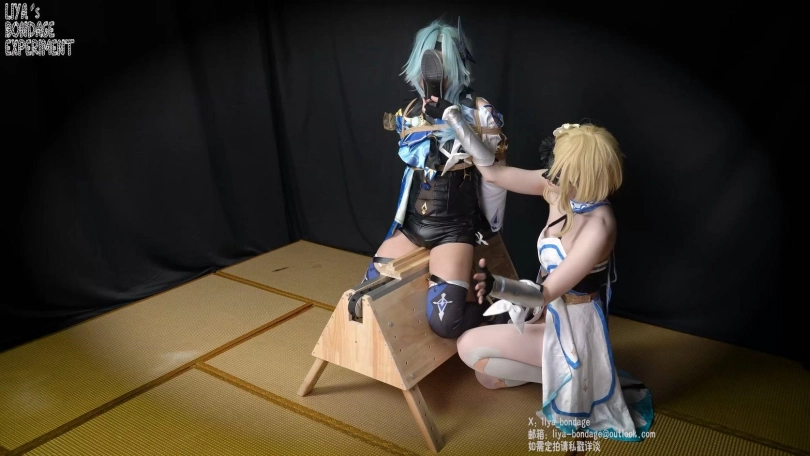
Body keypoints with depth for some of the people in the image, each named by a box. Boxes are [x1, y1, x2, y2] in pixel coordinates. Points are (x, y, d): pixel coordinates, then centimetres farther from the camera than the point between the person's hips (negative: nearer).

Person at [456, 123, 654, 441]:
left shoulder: (598, 228, -34)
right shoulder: (562, 190, -13)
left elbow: (546, 294, -33)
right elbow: (494, 173, -8)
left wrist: (497, 286, -51)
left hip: (570, 324, -8)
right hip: (551, 312, 8)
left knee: (469, 347, -5)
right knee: (488, 377, 18)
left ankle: (559, 377, 4)